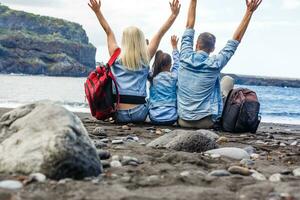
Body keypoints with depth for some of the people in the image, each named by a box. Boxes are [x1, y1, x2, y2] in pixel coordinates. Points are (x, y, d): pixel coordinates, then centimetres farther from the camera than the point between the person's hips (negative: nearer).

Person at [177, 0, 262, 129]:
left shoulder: (186, 58, -6)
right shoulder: (214, 64, -13)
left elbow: (189, 26, 6)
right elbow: (236, 39, -6)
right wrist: (249, 12, -4)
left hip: (183, 121, 3)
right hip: (206, 122, -3)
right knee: (228, 80, 18)